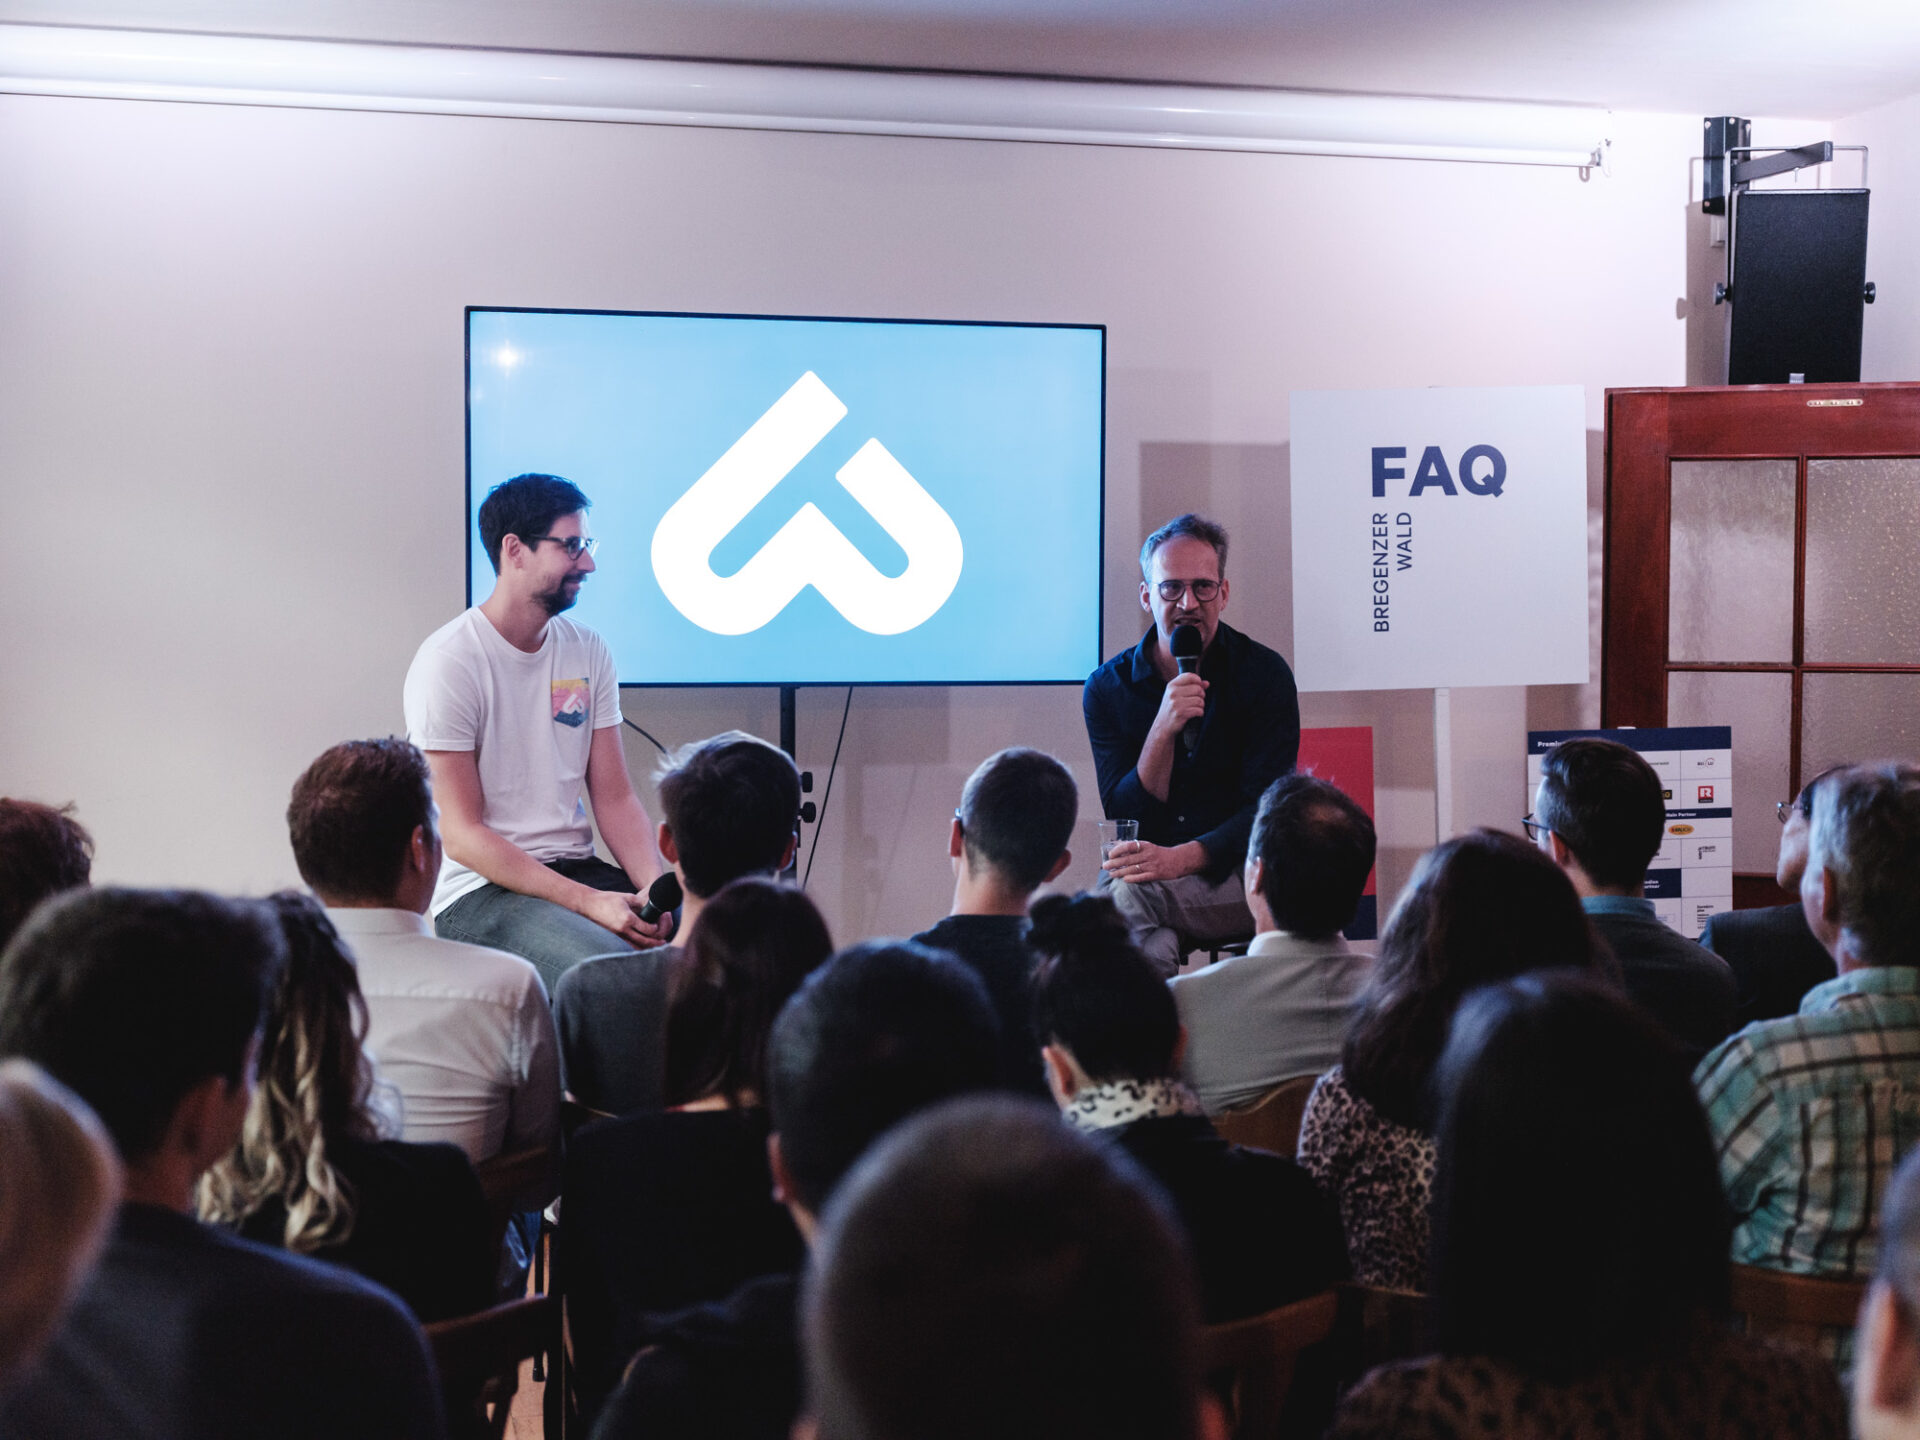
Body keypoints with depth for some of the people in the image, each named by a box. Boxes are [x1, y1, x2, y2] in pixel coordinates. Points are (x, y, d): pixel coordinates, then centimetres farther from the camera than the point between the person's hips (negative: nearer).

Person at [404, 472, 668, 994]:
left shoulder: (588, 651, 10)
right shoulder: (448, 662, -10)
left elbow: (615, 798, 9)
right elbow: (463, 835, -14)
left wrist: (656, 889, -11)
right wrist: (590, 903, -22)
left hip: (576, 869, 6)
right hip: (481, 891, -6)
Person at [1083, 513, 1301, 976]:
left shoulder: (1264, 674, -2)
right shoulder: (1107, 688, 4)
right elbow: (1123, 817, -4)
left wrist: (1178, 859, -26)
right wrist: (1163, 729, -19)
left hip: (1238, 878, -2)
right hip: (1154, 871, 2)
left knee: (1128, 894, -29)